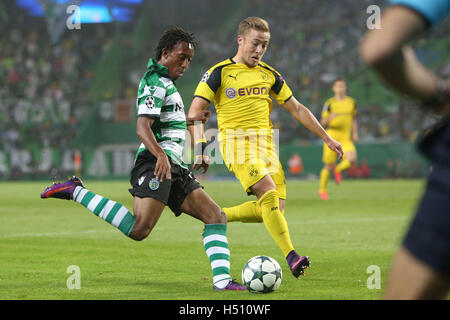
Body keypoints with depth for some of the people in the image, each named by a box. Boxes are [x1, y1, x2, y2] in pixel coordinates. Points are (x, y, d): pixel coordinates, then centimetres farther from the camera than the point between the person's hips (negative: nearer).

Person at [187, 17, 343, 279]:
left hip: (266, 144, 6)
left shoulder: (269, 75, 14)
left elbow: (297, 109, 19)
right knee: (269, 195, -24)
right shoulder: (220, 73, -1)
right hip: (237, 142, -6)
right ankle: (291, 257, -25)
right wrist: (201, 148, -17)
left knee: (274, 209, -5)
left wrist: (327, 138, 16)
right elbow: (195, 112, -4)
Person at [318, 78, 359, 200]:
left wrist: (355, 133, 9)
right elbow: (323, 122, -1)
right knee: (328, 166, 0)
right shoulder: (329, 103, -1)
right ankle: (322, 189, 23)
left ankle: (338, 169, 11)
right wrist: (330, 118, -22)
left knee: (352, 160, -23)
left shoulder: (351, 102, 10)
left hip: (346, 138, 2)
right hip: (332, 137, -2)